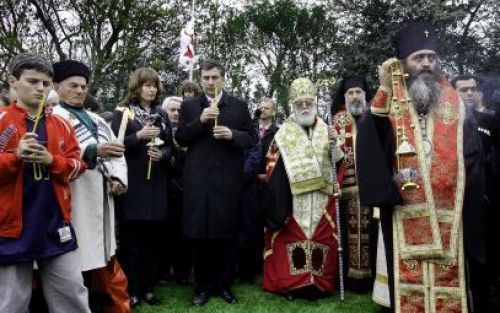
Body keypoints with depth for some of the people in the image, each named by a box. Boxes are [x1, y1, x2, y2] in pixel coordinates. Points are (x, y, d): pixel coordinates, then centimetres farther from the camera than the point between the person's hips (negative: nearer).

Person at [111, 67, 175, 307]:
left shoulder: (160, 116, 15)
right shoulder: (123, 113, 1)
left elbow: (170, 148, 14)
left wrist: (162, 154, -7)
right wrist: (138, 136, -18)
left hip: (156, 184, 4)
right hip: (131, 183, -4)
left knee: (152, 237, 7)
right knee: (131, 237, -1)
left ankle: (148, 288, 18)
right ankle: (131, 290, 10)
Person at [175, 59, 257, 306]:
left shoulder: (239, 106, 8)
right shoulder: (189, 106, 9)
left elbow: (252, 138, 5)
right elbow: (180, 138, 3)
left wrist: (233, 135, -14)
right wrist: (200, 121, -12)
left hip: (228, 180, 0)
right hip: (198, 179, 0)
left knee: (226, 234, 6)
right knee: (199, 235, 5)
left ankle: (223, 285, 21)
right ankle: (202, 287, 18)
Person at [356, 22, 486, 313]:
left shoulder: (454, 104, 10)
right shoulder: (390, 103, 5)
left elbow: (473, 157, 8)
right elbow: (368, 139, -13)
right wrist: (384, 89, -16)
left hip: (449, 212, 1)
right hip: (405, 212, -1)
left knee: (449, 277, 5)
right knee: (410, 278, 4)